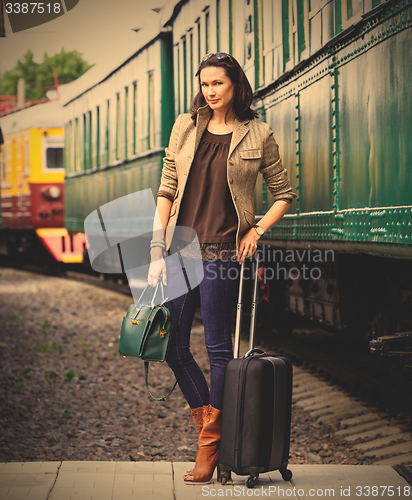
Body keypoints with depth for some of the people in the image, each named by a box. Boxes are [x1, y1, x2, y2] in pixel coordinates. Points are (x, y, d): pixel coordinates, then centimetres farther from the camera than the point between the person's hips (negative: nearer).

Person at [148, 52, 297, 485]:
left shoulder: (257, 136, 2)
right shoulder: (185, 128, 8)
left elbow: (283, 194, 10)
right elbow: (167, 191, 7)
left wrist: (257, 231, -5)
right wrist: (158, 251, 0)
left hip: (222, 252, -4)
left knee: (218, 347, 0)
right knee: (172, 346, 4)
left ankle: (210, 446, 11)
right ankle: (208, 419, 23)